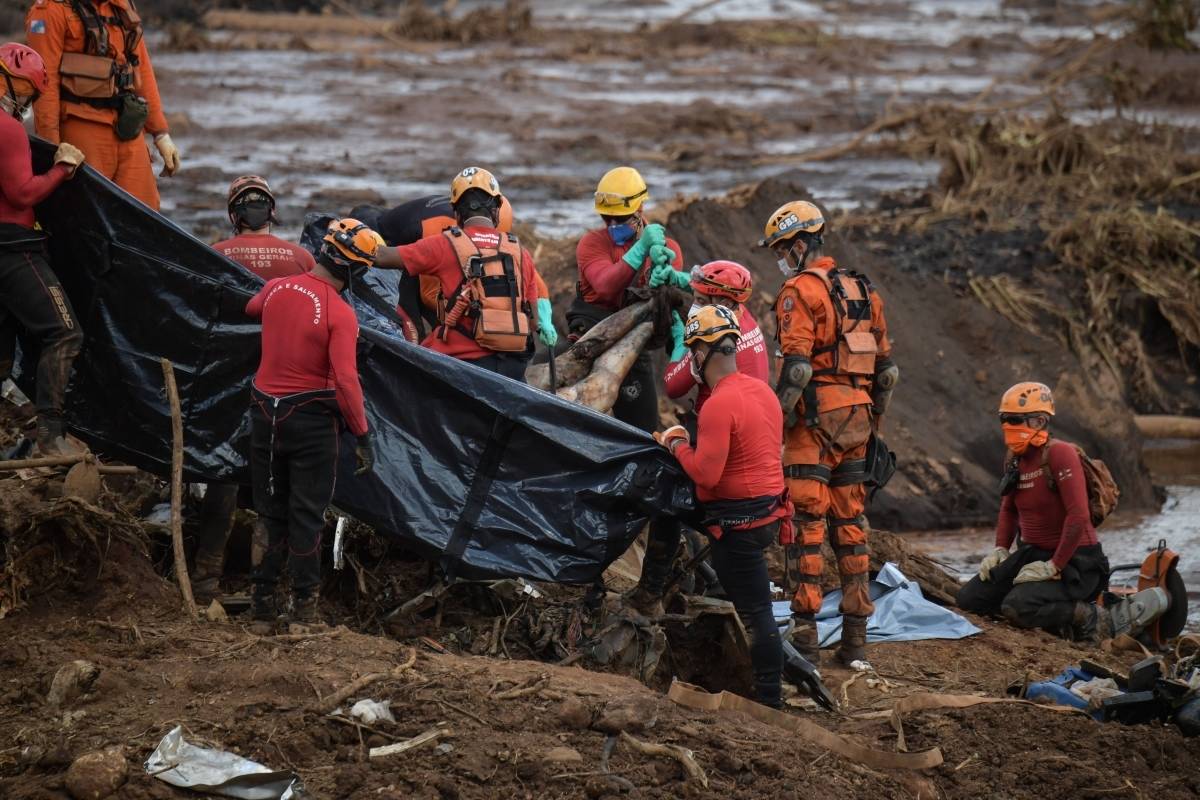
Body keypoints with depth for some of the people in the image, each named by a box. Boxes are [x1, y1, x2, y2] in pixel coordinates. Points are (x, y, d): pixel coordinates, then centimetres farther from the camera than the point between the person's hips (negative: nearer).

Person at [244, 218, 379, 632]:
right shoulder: (340, 314, -18)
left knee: (271, 513, 15)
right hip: (310, 419, -5)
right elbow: (345, 380, -23)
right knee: (306, 515, 7)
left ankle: (262, 603, 16)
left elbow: (251, 309, 24)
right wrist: (362, 436, -17)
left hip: (265, 413, 5)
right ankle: (304, 605, 10)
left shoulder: (276, 289, -1)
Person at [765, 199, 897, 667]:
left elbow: (796, 366, -18)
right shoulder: (863, 290, 16)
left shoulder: (800, 290, -9)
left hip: (816, 417, -7)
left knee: (807, 521, -7)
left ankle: (805, 632, -10)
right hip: (857, 417, 7)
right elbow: (886, 367, 18)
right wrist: (873, 424, 23)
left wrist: (775, 423, -13)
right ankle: (855, 636, 11)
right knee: (850, 523, 11)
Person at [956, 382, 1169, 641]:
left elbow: (1078, 515, -26)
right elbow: (1009, 508, 24)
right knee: (969, 598, -2)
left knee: (1017, 607, -31)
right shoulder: (1014, 459, 7)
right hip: (1032, 554, 9)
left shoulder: (1059, 453, -20)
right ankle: (1063, 619, 3)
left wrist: (1054, 567, -24)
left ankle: (1103, 620, -12)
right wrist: (1000, 549, 8)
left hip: (1074, 560, -9)